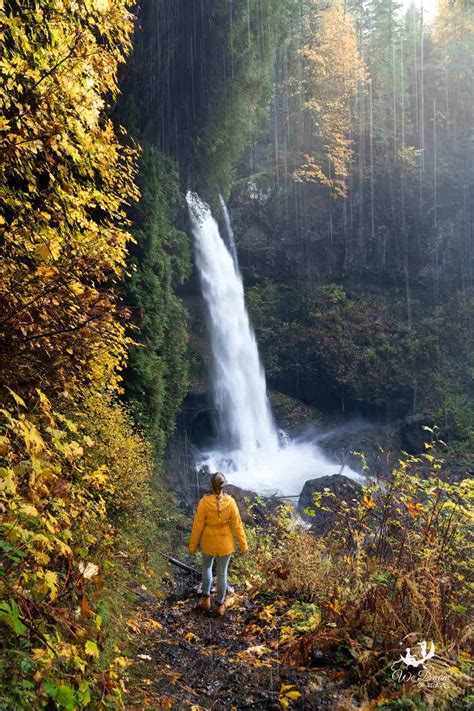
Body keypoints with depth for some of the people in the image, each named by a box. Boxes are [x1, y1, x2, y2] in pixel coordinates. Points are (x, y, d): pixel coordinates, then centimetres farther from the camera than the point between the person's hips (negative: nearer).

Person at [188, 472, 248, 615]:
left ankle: (206, 599, 34)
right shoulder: (230, 502, -23)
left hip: (208, 541, 0)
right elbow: (237, 525, -13)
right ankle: (220, 605, 34)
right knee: (222, 573, 20)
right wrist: (243, 545, 2)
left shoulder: (204, 502, -26)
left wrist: (192, 545, 0)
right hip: (225, 543, 0)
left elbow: (197, 525, -16)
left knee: (207, 566, 30)